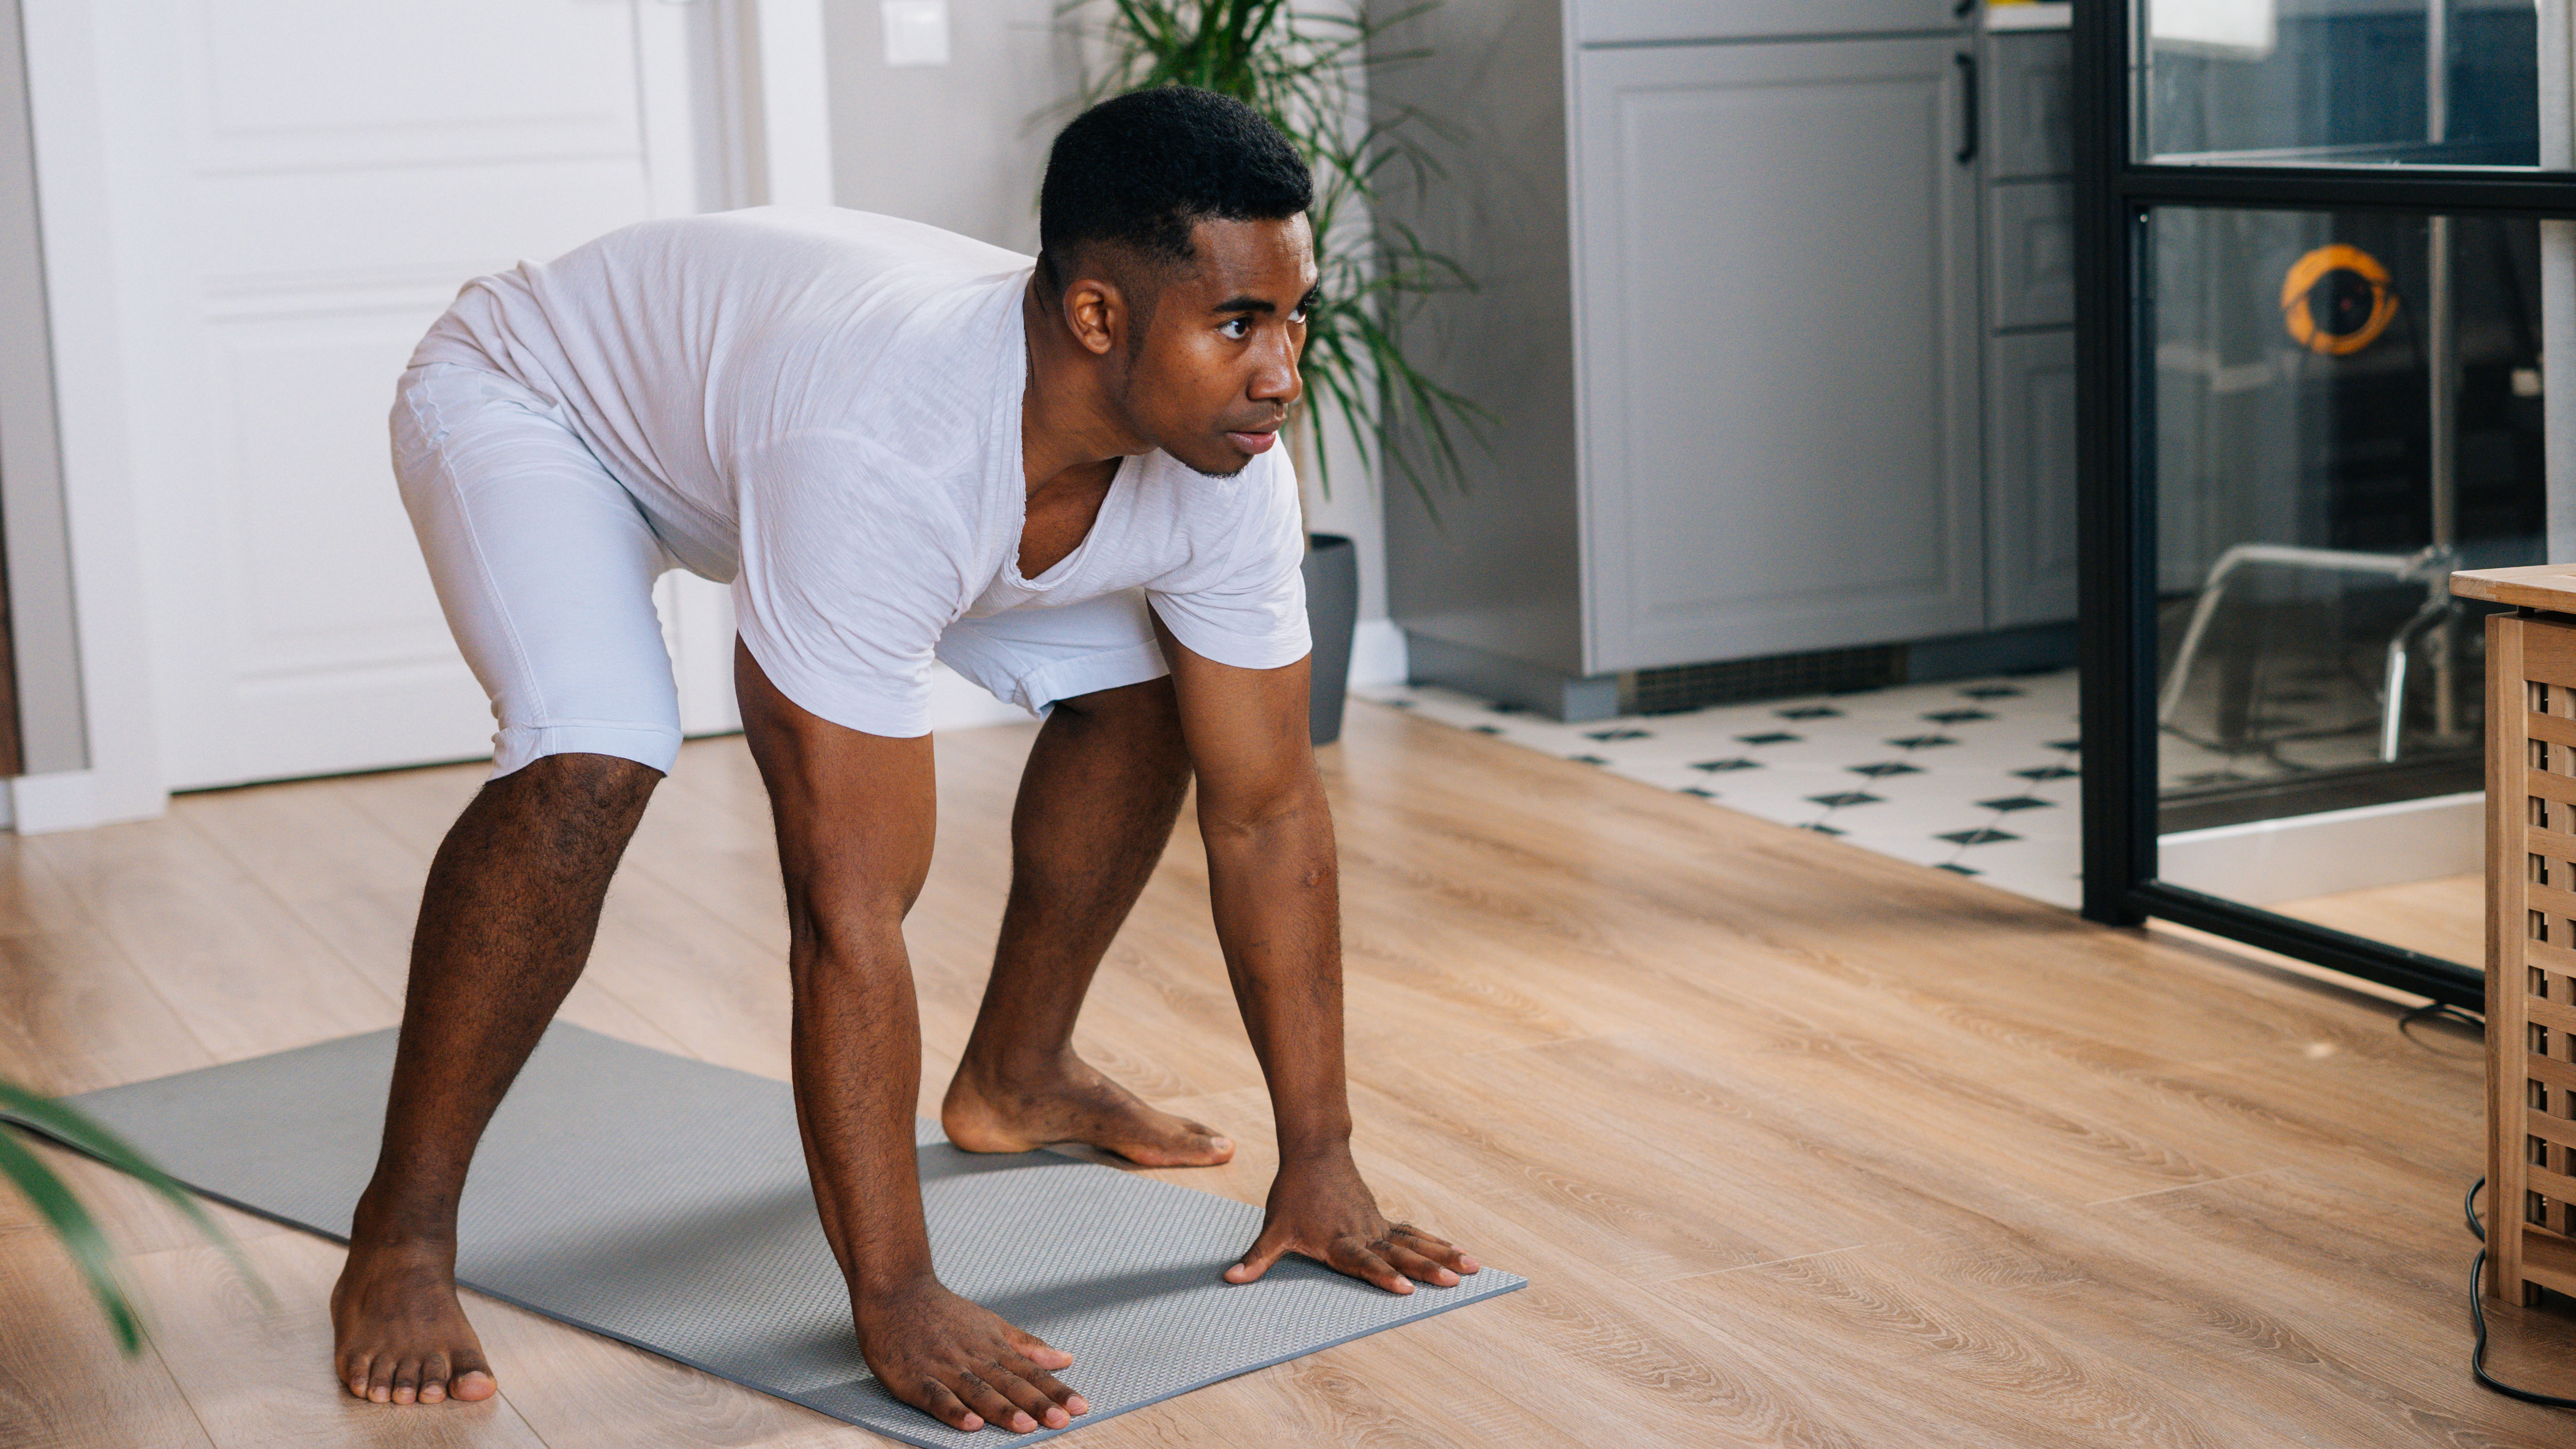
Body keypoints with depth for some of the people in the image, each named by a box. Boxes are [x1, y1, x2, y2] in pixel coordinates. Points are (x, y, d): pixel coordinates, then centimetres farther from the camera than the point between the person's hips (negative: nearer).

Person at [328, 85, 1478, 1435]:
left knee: (1142, 687, 2)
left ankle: (1012, 1077, 24)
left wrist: (1318, 1160, -13)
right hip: (532, 398, -7)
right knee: (591, 763, -34)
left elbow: (1268, 814, -15)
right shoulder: (887, 461, -47)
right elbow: (848, 907, -46)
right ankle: (400, 1236, -15)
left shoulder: (1227, 463, -26)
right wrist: (896, 1300, -43)